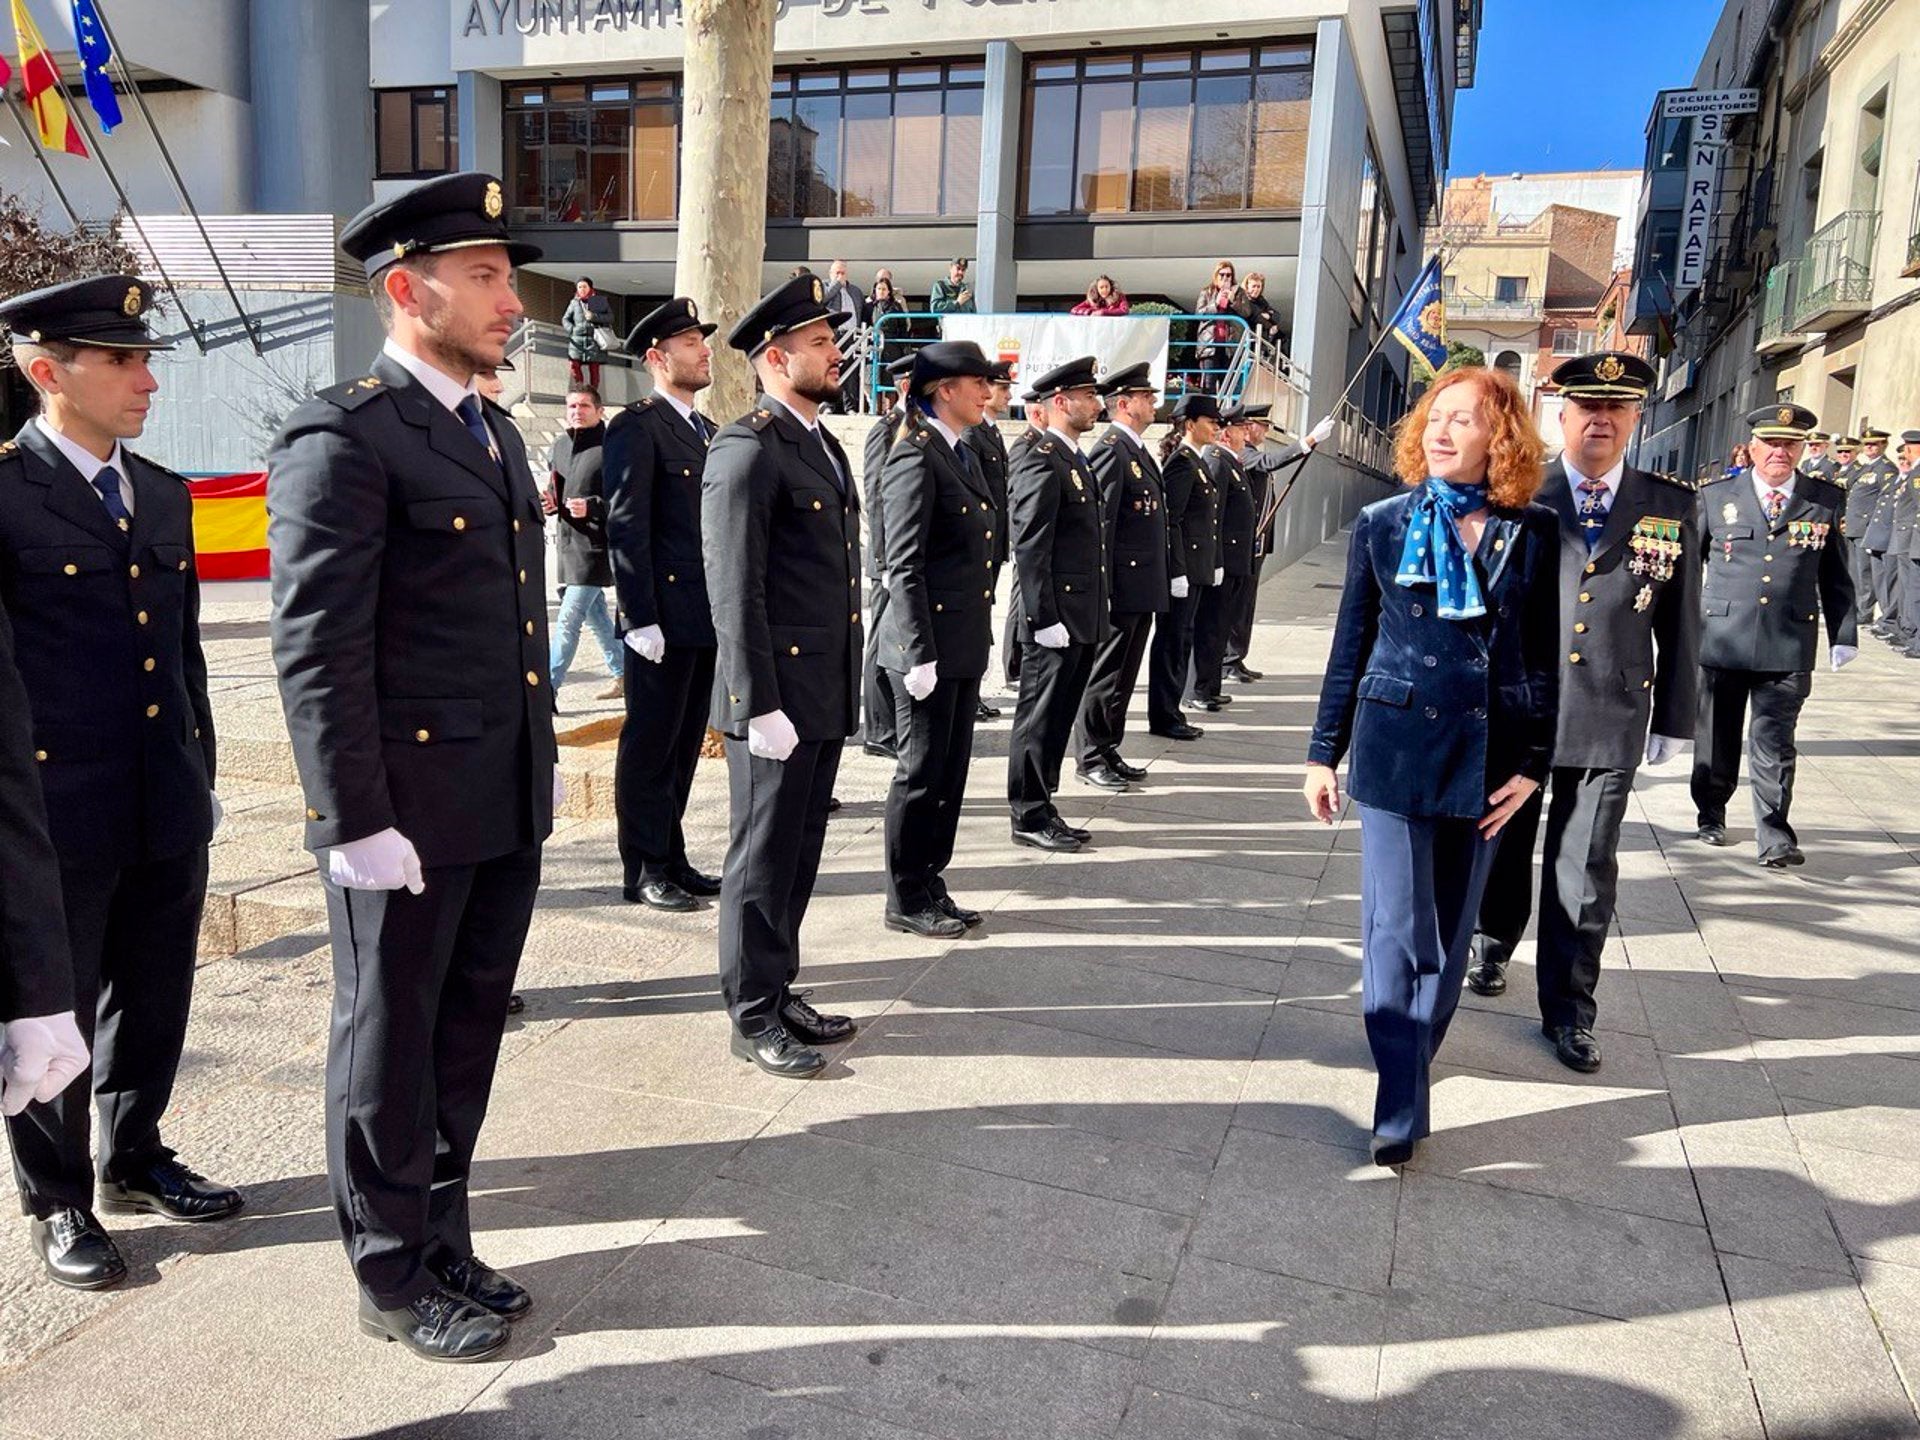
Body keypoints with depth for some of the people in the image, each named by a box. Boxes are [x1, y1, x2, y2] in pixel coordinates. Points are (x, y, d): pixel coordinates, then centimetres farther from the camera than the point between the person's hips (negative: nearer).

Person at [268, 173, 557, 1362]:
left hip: (507, 807, 8)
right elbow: (317, 651, -17)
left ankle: (444, 1238, 36)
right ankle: (395, 1277, 29)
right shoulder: (342, 437, -13)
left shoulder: (497, 431, 14)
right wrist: (357, 821, -17)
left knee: (469, 1035, 18)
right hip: (407, 810, -8)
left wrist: (545, 759, 17)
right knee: (391, 1044, 10)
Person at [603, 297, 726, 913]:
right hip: (665, 619, -8)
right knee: (650, 745, 1)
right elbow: (626, 530, -13)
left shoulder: (706, 430, 18)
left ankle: (671, 858, 25)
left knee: (684, 745, 14)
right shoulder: (637, 426, -8)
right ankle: (643, 872, 11)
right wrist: (641, 620, -18)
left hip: (707, 619, 8)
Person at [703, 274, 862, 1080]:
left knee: (799, 855, 17)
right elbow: (735, 591, -18)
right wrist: (760, 707, -20)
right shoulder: (748, 449, -13)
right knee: (764, 858, 3)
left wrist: (844, 691, 17)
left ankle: (779, 990, 30)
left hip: (826, 694, 9)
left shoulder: (823, 444, 16)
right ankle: (753, 1018, 16)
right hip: (779, 697, -9)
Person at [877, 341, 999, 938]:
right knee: (922, 772, 1)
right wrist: (919, 655, -20)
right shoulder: (916, 458, -13)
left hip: (965, 645, 9)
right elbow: (903, 566, -17)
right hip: (930, 644, -9)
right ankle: (906, 900, 14)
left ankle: (930, 885, 26)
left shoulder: (963, 457, 15)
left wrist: (981, 634, 18)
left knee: (952, 770, 14)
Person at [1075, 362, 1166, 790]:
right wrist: (1101, 590, -20)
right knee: (1105, 675, -1)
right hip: (1122, 587, -9)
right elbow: (1099, 524, -18)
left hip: (1143, 589, 9)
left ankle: (1110, 752, 23)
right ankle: (1091, 759, 8)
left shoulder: (1138, 450, 17)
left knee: (1124, 675, 14)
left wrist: (1158, 585, 19)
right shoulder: (1111, 450, -13)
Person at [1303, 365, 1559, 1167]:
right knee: (1396, 932, -4)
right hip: (1394, 747, -1)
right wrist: (1323, 753, 5)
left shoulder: (1534, 533, -1)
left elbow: (1546, 656, 3)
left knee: (1449, 934, 13)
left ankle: (1412, 1065, 32)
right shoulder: (1382, 524, 0)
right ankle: (1400, 1110, 3)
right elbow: (1350, 647, 4)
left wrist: (1533, 764, -2)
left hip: (1487, 754, 1)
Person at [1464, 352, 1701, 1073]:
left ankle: (1568, 1009, 17)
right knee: (1500, 846, 17)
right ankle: (1491, 946, 42)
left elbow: (1680, 622, 5)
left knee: (1585, 871, 4)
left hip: (1609, 722, 0)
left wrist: (1673, 721, 5)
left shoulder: (1671, 507, 2)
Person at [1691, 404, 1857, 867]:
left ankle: (1774, 834, 2)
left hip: (1789, 646, 0)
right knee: (1716, 737, 12)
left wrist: (1843, 635, 5)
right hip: (1721, 639, 1)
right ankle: (1711, 813, 30)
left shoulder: (1826, 501, 7)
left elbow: (1835, 575, 10)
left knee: (1775, 743, -3)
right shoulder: (1716, 497, 5)